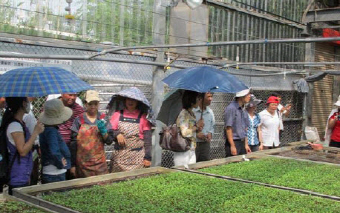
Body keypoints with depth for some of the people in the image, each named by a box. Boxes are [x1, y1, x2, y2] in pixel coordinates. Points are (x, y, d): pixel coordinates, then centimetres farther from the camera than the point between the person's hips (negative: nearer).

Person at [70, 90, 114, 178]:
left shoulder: (103, 119, 4)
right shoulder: (79, 120, -3)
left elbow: (109, 141, 5)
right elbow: (73, 143, 0)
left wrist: (103, 131, -15)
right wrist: (73, 164, 0)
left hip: (99, 163, 1)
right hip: (82, 163, -1)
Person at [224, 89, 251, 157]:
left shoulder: (244, 110, 13)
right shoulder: (231, 108, -13)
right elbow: (228, 128, -16)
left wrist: (246, 144, 14)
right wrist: (232, 146, -18)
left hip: (242, 143, 8)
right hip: (233, 142, -8)